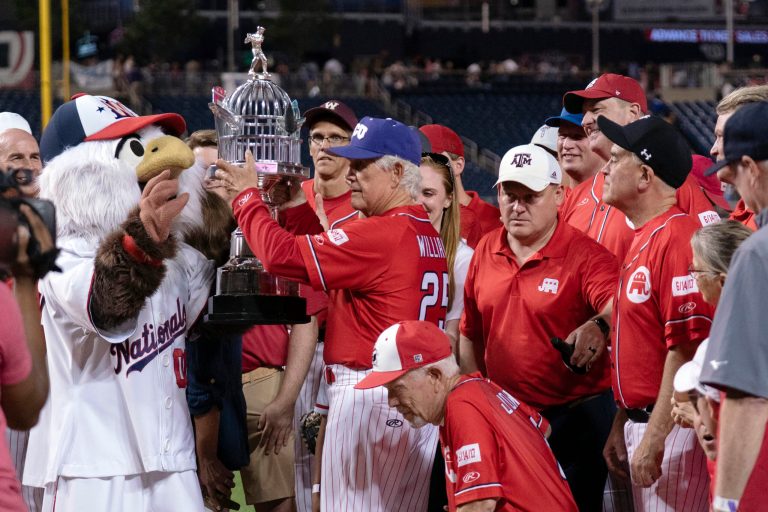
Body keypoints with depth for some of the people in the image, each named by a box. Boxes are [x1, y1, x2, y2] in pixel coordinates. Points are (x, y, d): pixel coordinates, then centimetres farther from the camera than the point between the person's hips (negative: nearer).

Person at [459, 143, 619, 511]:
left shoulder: (585, 255, -12)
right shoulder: (485, 252, 6)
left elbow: (617, 307, -30)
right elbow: (470, 335, 15)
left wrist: (598, 326, -51)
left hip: (576, 415, -5)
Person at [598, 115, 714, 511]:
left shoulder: (676, 239, -17)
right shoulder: (640, 241, 16)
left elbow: (686, 348, -22)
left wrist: (653, 439, -23)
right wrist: (621, 427, 20)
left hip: (670, 429, -10)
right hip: (640, 422, 10)